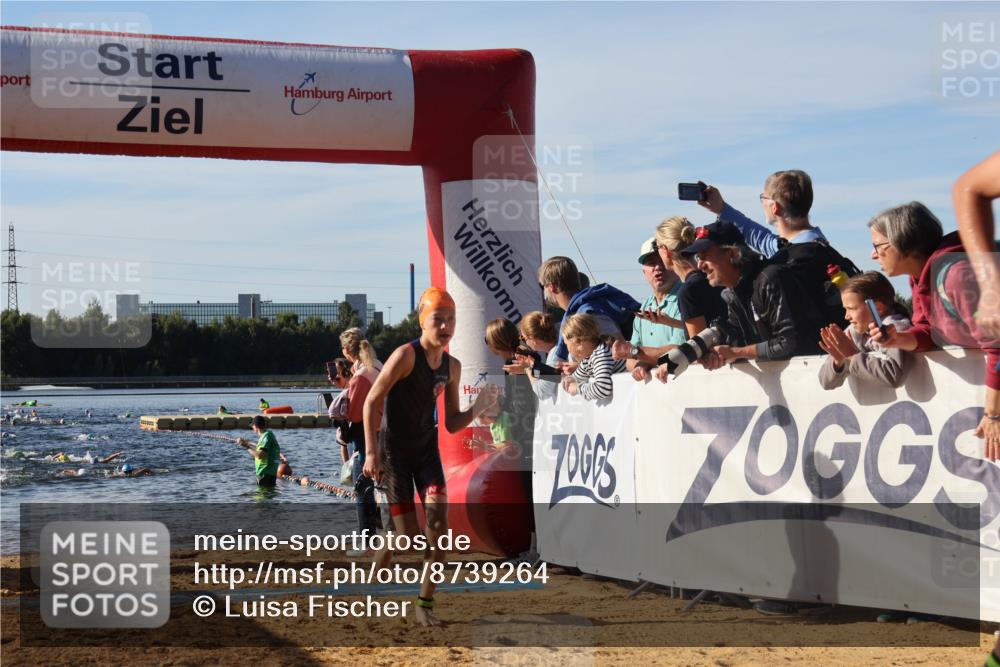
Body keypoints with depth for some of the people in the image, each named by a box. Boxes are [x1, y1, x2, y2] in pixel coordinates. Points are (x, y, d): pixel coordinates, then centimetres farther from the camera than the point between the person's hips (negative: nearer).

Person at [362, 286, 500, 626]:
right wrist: (371, 452, -21)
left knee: (438, 526, -11)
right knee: (408, 538, -4)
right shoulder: (406, 355, -17)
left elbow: (452, 424, 7)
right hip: (394, 451, -5)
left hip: (427, 449, 5)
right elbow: (372, 402, -16)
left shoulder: (452, 366, 2)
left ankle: (425, 604, -1)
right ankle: (380, 555, 32)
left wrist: (479, 407, -11)